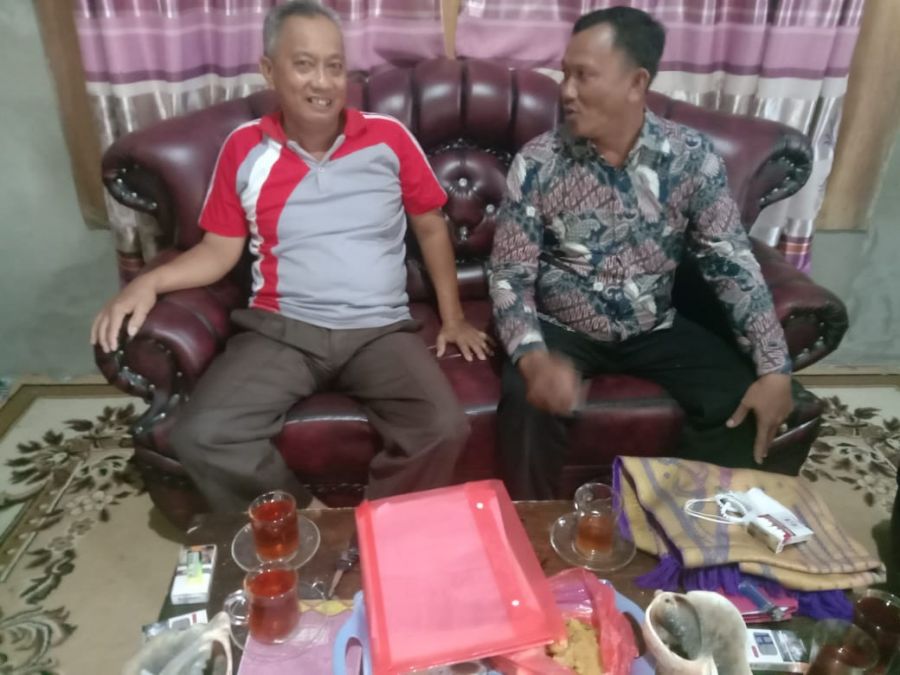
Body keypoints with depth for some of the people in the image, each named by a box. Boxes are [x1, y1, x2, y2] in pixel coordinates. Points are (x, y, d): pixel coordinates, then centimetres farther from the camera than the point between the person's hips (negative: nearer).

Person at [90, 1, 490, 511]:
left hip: (380, 329, 0)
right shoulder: (245, 149, 5)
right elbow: (220, 249, 10)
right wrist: (149, 281, -7)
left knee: (445, 428, -25)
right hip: (281, 329, 1)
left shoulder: (388, 137, 3)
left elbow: (431, 228, 12)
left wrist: (453, 317, 7)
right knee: (201, 435, -21)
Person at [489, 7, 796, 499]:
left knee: (742, 401, -15)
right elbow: (510, 276, -13)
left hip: (656, 329, 3)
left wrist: (775, 368, -14)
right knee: (530, 402, -30)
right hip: (562, 329, -2)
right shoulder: (537, 163, -12)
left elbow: (733, 265, -5)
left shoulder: (692, 157, -7)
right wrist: (535, 358, -32)